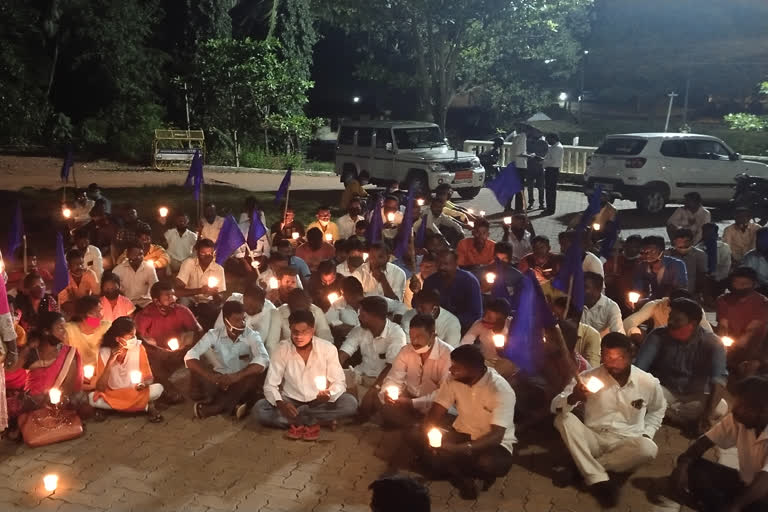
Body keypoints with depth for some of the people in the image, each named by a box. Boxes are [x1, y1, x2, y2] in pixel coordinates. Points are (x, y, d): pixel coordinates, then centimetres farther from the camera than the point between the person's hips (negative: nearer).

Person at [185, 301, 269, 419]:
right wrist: (210, 376, -36)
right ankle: (233, 406, -29)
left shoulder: (252, 335, -13)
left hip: (242, 381, -1)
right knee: (197, 374, -26)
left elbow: (263, 360, -30)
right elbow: (190, 357, -19)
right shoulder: (213, 335, -8)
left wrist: (236, 376, -43)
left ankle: (211, 407, -28)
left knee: (258, 376, -33)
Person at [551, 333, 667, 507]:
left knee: (648, 448, -33)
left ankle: (584, 467, -19)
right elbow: (555, 406, -11)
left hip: (626, 443, 0)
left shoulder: (649, 382, -4)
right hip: (593, 439, 0)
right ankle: (597, 479, -29)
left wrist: (647, 433, 3)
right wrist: (572, 398, -33)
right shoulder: (588, 377, -7)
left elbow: (657, 409, 19)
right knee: (564, 419, -25)